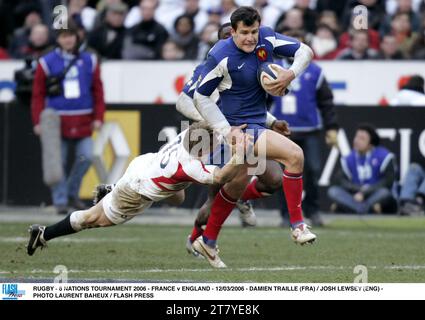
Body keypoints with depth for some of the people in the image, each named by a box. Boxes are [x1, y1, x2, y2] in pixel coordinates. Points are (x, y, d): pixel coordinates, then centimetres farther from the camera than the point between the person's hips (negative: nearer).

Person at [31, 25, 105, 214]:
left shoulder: (89, 61, 9)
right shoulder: (47, 63, 2)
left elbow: (98, 91, 11)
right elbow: (38, 94, 3)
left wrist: (98, 117, 3)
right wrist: (38, 121, -4)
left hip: (83, 123, 2)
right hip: (57, 120, -2)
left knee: (86, 157, -8)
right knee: (58, 162, -2)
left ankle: (72, 194, 11)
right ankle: (60, 201, 7)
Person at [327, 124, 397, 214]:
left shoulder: (383, 156, -7)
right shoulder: (349, 159, 4)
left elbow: (387, 182, -14)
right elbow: (340, 180, -6)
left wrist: (364, 193, -21)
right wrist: (359, 189, -23)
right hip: (356, 197, 3)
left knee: (384, 192, -37)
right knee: (333, 191, -19)